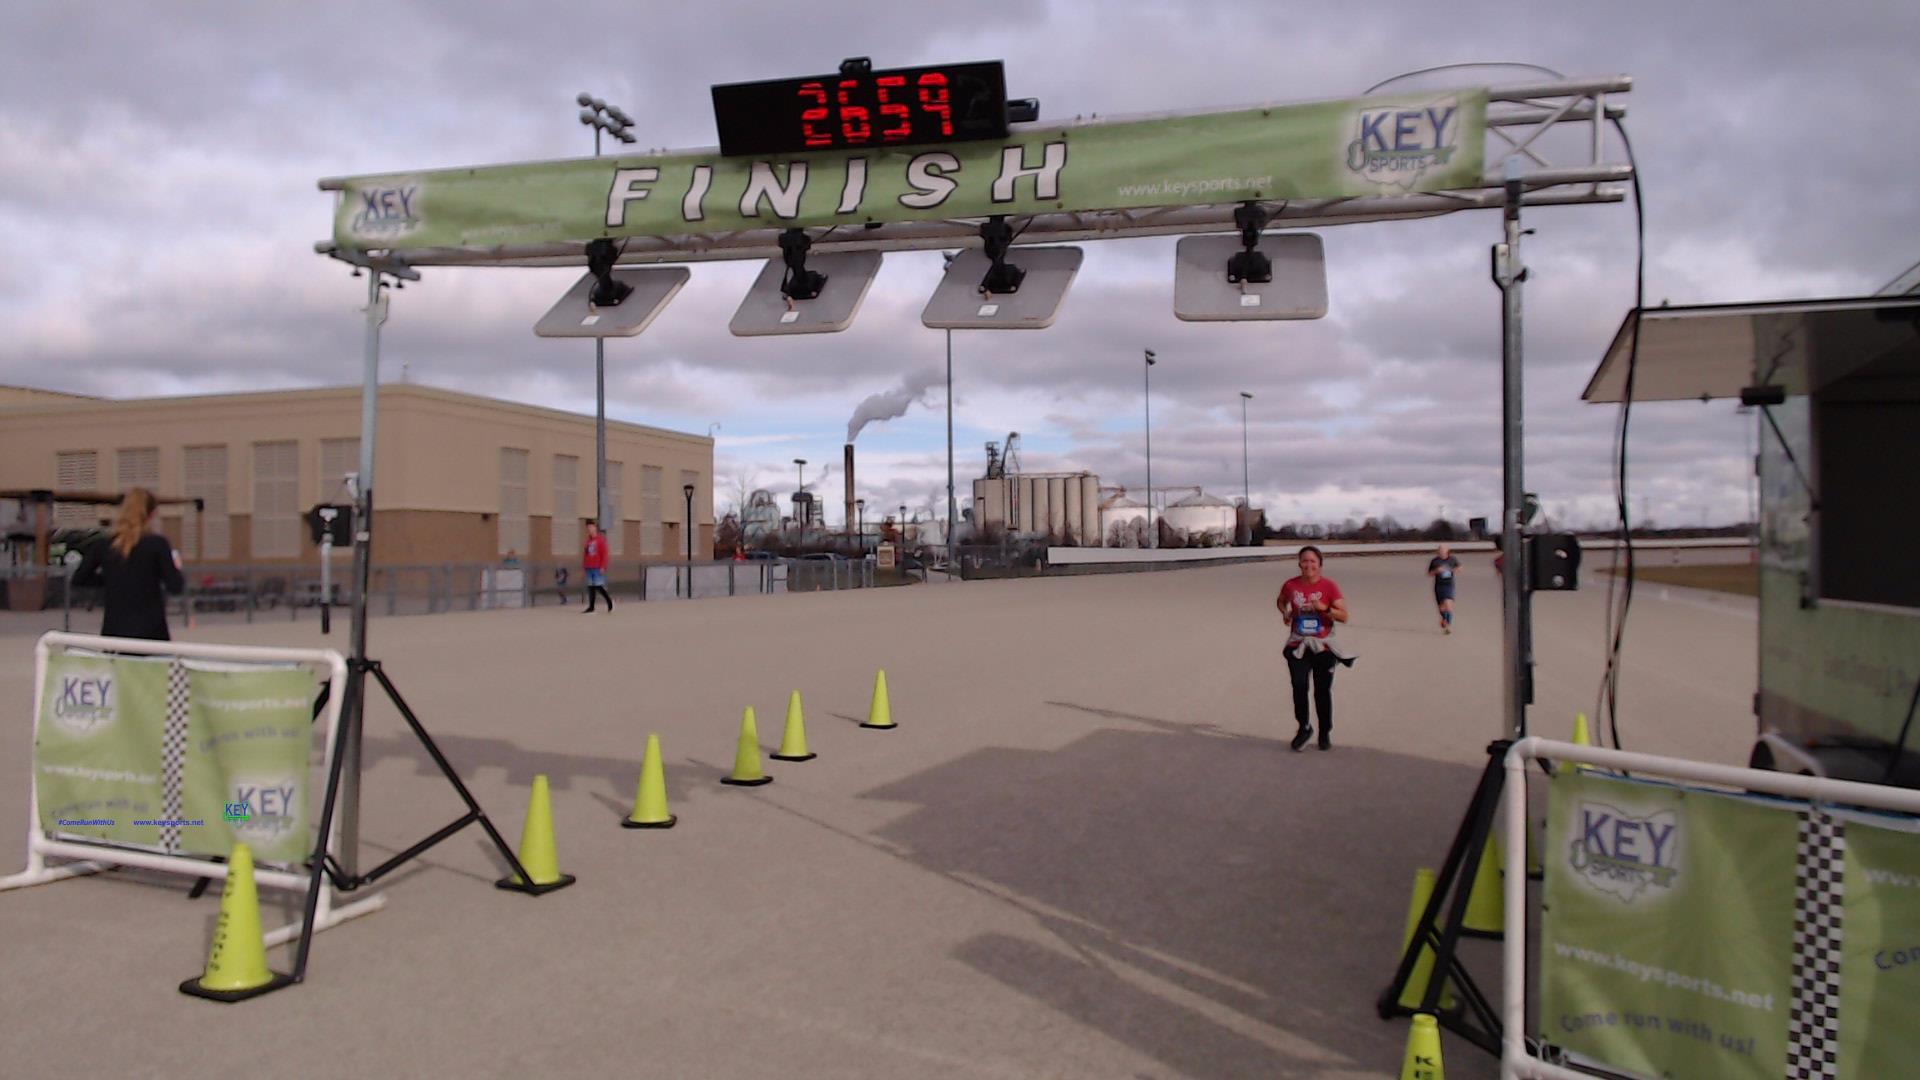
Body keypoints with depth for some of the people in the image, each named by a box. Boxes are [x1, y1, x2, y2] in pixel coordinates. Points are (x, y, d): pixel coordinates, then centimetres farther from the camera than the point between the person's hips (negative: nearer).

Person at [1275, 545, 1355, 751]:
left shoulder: (1329, 586, -8)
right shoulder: (1291, 585, -1)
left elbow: (1343, 616, -11)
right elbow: (1280, 601, 21)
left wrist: (1324, 608, -26)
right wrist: (1285, 612, 0)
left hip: (1323, 647, -1)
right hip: (1298, 646, 1)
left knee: (1323, 691, 4)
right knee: (1299, 686, -10)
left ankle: (1325, 733, 23)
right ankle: (1304, 727, 11)